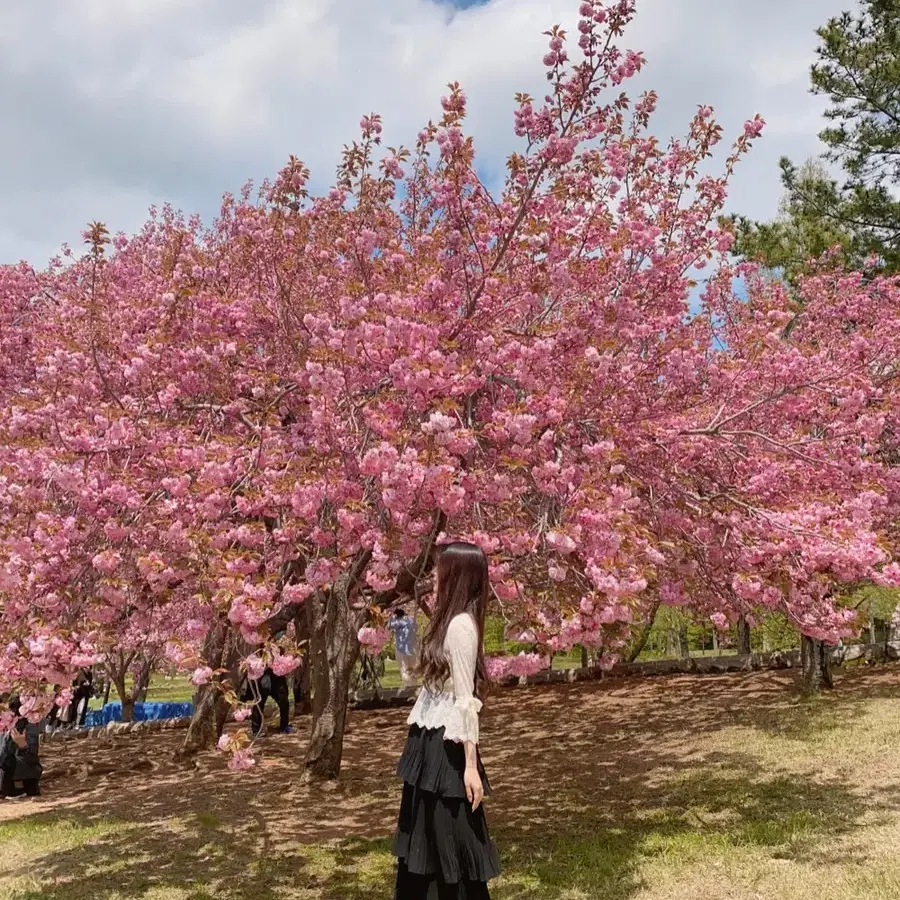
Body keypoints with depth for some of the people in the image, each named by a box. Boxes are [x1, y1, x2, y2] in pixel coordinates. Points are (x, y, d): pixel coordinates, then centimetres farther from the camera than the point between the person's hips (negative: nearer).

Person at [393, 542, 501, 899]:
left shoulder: (461, 625, -18)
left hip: (447, 746, -9)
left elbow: (466, 700, -20)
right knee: (428, 836, 19)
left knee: (451, 839, 4)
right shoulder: (449, 621, 10)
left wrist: (471, 764, -19)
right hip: (432, 742, 9)